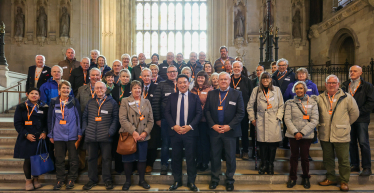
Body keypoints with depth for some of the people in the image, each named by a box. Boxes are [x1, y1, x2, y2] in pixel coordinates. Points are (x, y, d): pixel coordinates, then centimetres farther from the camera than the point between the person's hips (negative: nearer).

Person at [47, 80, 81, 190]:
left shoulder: (74, 102, 1)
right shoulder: (54, 102, 4)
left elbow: (78, 117, 2)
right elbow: (50, 119, 8)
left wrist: (79, 132, -1)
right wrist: (50, 134, 7)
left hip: (72, 135, -1)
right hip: (58, 136, 2)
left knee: (73, 159, 6)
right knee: (59, 159, 9)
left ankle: (71, 179, 20)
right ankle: (60, 180, 22)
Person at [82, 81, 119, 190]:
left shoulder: (112, 102, 4)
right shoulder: (90, 102, 13)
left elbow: (115, 118, 1)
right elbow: (84, 117, 16)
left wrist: (111, 131, -9)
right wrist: (84, 129, 3)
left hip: (105, 136, -3)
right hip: (91, 136, 3)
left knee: (106, 158, 3)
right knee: (91, 158, 11)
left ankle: (107, 180, 17)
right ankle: (92, 180, 25)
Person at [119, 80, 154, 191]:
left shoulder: (147, 102, 10)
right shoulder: (125, 101, 1)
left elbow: (151, 120, 6)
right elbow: (122, 119, -9)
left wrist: (145, 132, -8)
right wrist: (133, 132, -17)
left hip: (143, 136, 2)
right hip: (128, 135, -2)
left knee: (142, 159, 8)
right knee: (128, 159, 5)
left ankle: (142, 180, 24)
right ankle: (128, 181, 22)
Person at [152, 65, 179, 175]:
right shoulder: (161, 85, 2)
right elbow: (155, 103, -1)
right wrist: (157, 119, -5)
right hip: (166, 120, -2)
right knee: (165, 143, 6)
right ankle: (164, 165, 21)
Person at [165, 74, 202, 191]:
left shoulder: (195, 97, 4)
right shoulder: (172, 97, 8)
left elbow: (199, 113, -2)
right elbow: (167, 112, 3)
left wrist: (190, 126, -14)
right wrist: (174, 126, -11)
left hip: (190, 132, -1)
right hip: (175, 132, 2)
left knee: (191, 158, 5)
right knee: (176, 158, 9)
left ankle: (191, 182, 19)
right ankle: (177, 181, 23)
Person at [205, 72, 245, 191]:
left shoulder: (237, 94, 0)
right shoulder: (211, 94, 7)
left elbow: (240, 113, -4)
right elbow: (206, 110, 3)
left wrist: (230, 126, -13)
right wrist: (212, 125, -9)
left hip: (230, 131, -2)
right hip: (214, 130, 2)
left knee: (230, 157, 8)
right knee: (214, 156, 11)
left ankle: (229, 180, 25)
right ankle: (214, 179, 27)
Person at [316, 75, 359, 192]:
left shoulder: (346, 98, -3)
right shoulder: (320, 98, 4)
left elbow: (355, 113, 5)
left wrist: (345, 124, 7)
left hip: (341, 135, -3)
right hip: (325, 135, 3)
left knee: (343, 160, 6)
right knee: (328, 159, 14)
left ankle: (344, 181, 21)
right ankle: (330, 178, 30)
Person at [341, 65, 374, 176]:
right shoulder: (345, 85, 11)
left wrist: (358, 112, -12)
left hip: (361, 119, -4)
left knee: (363, 143, -3)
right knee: (351, 142, 8)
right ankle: (354, 165, 18)